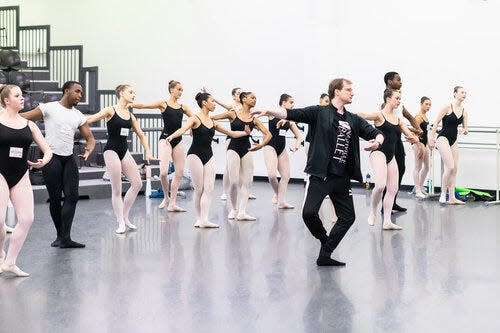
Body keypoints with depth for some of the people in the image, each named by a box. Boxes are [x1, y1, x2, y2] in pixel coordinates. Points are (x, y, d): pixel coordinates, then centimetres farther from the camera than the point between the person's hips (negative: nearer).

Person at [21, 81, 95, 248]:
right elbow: (24, 117, -6)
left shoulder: (79, 116, 13)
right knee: (55, 198, 0)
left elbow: (89, 137, 15)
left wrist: (89, 150, -6)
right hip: (51, 158, -5)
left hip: (69, 159, 5)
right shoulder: (49, 108, -3)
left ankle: (65, 238, -9)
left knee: (72, 196, -8)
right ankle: (60, 235, 14)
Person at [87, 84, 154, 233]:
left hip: (124, 151, 7)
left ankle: (124, 217, 16)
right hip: (111, 150, -7)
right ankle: (121, 223, 6)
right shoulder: (110, 111, -6)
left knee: (137, 183, 2)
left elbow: (141, 135, 17)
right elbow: (91, 119, -15)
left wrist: (148, 152, 10)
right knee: (116, 189, -3)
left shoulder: (131, 116, 11)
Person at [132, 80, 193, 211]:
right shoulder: (163, 104, 0)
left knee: (179, 172, 5)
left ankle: (172, 203, 14)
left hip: (178, 140, 5)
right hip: (165, 139, -5)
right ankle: (166, 197, 9)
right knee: (164, 172, -18)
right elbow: (143, 105, -8)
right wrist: (129, 104, -19)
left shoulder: (183, 107, 13)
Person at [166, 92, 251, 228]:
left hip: (209, 156, 6)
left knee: (209, 189, -4)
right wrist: (172, 136, -44)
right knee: (199, 188, -4)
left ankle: (204, 220, -7)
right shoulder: (195, 119, -6)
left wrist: (246, 132, 17)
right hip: (195, 155, -6)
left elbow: (232, 133, 22)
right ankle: (199, 218, 8)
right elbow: (183, 129, -26)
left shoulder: (213, 122, 13)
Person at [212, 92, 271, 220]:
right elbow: (211, 118, -3)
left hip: (246, 150, 4)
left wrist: (261, 145, -13)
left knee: (246, 182, 1)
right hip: (234, 148, -4)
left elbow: (268, 134, 4)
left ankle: (242, 212, 4)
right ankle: (234, 209, 11)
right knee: (234, 182, -9)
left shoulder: (254, 119, 5)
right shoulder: (233, 114, -3)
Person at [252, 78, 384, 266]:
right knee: (309, 212, -18)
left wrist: (377, 141, -13)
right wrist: (268, 111, -26)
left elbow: (376, 133, 12)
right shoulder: (319, 112, -1)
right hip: (321, 175, -5)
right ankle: (325, 240, 12)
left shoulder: (353, 120, 14)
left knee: (348, 217, 5)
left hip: (342, 178, 6)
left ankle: (325, 255, 14)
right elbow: (291, 114, -11)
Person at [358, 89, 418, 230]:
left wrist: (413, 138, -9)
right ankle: (373, 212, 1)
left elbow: (414, 138, 15)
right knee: (380, 185, -23)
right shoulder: (379, 115, -4)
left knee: (393, 189, 3)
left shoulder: (398, 120, 15)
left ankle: (387, 221, 8)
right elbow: (362, 115, -21)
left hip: (391, 156, 8)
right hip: (378, 153, -7)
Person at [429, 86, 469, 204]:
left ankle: (451, 198, 11)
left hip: (453, 141, 7)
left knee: (454, 169, 6)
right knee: (450, 167, -17)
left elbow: (466, 128, 11)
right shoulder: (448, 107, -10)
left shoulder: (464, 111, 8)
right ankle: (443, 194, -4)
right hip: (443, 138, -7)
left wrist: (464, 130, -13)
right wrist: (431, 138, -10)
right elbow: (436, 122, -7)